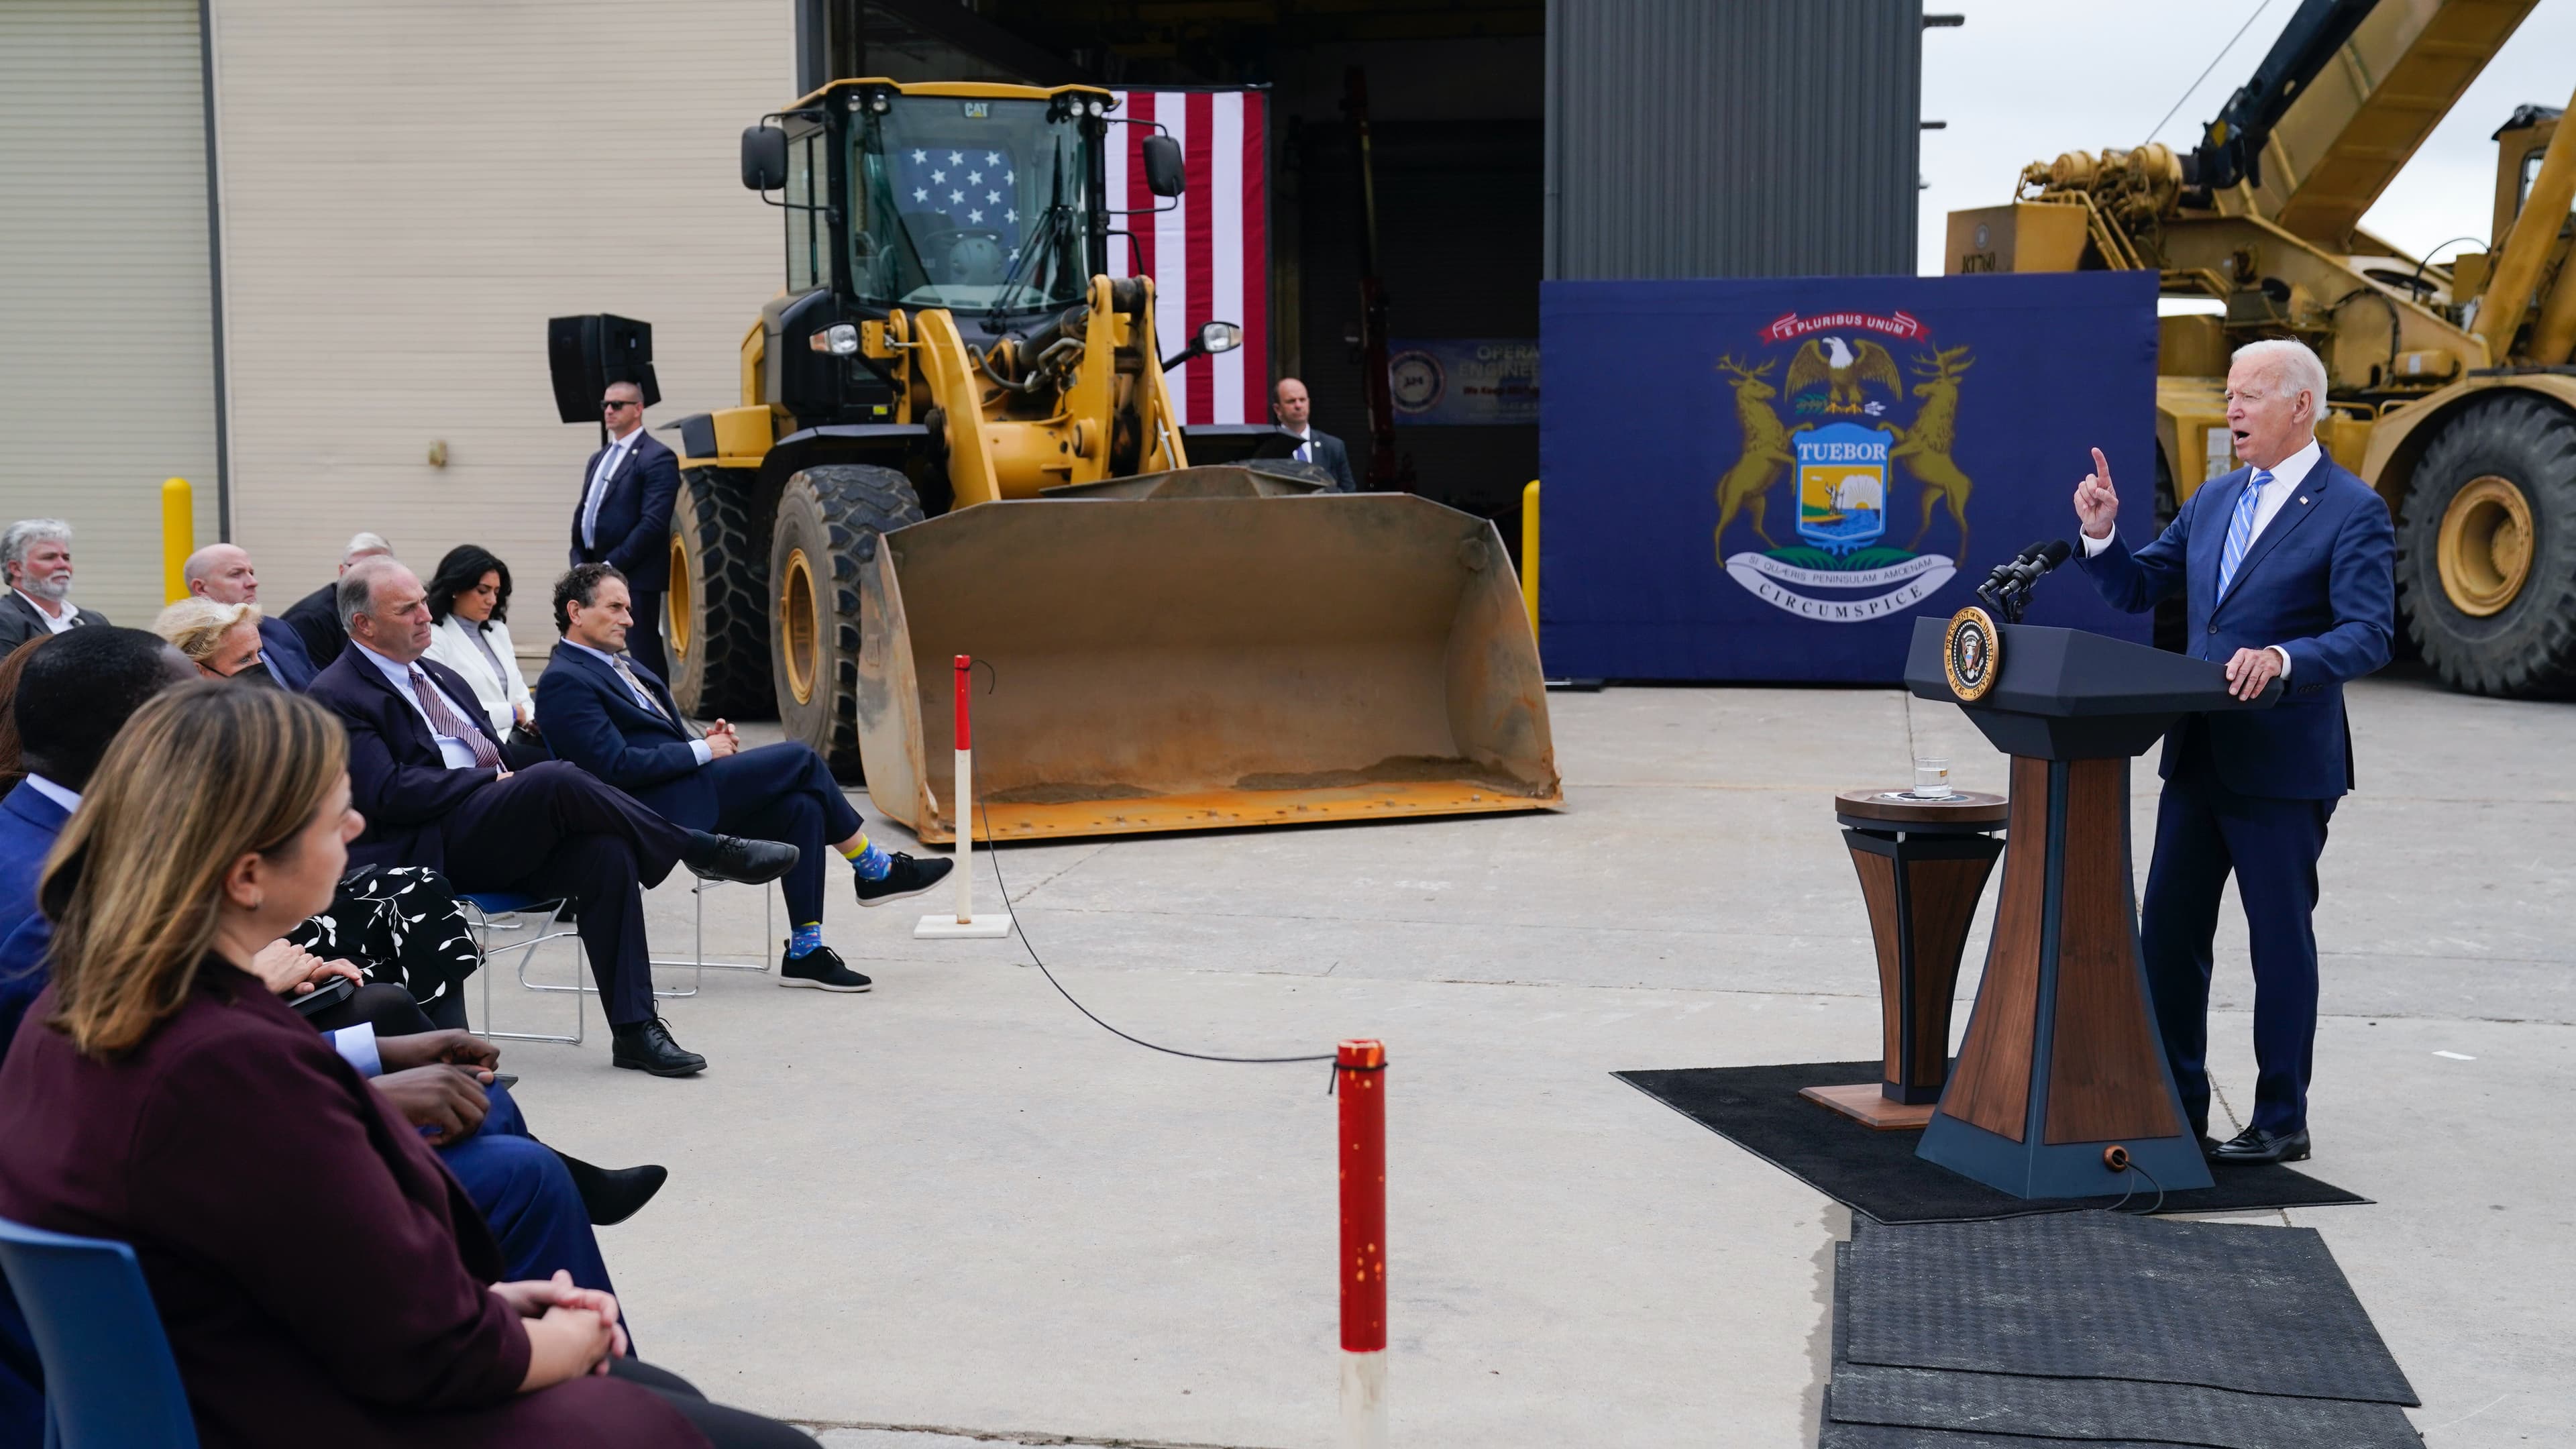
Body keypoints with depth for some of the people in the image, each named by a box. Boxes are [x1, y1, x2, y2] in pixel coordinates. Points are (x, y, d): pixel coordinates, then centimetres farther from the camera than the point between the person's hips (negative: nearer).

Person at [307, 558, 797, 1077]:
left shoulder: (439, 677, 23)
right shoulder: (336, 696, -2)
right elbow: (388, 793, -14)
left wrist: (510, 776, 2)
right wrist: (494, 779, -11)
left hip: (498, 839, 7)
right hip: (432, 849, -7)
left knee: (607, 853, -22)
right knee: (556, 780, -31)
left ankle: (634, 1028, -21)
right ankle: (705, 850, -15)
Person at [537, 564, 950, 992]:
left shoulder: (617, 663, 21)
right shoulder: (564, 681, -10)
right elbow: (615, 765, -19)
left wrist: (704, 740, 4)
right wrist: (701, 751, -13)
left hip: (687, 785, 9)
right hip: (656, 808, -9)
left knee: (801, 805, -11)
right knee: (800, 759, -11)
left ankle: (805, 952, -9)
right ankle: (875, 870, 5)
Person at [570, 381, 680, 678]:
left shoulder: (657, 459, -7)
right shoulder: (599, 459, 20)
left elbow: (653, 523, -16)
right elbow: (582, 515, 21)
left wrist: (612, 565, -16)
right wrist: (580, 562, 6)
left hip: (635, 579, -8)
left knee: (643, 658, -6)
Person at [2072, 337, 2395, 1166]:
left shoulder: (2351, 512, -9)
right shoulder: (2215, 500, 12)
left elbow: (2369, 637, -17)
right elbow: (2137, 590, 15)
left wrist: (2284, 658, -33)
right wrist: (2101, 534, -2)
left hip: (2284, 764, -7)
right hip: (2199, 755, 7)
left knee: (2281, 941, 3)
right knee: (2167, 932, 11)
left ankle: (2282, 1122, 15)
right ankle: (2175, 1104, 23)